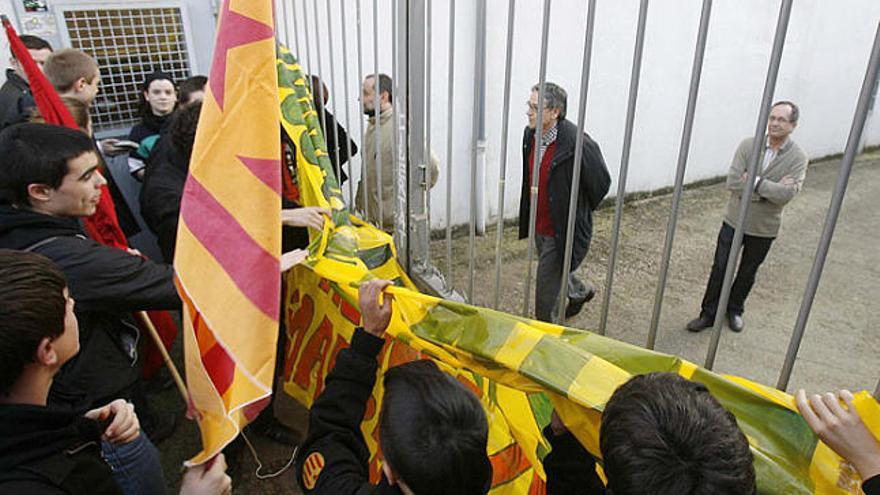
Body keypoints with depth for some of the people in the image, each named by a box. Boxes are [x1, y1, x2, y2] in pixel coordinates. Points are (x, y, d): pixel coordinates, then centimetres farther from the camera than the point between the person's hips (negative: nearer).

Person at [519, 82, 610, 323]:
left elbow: (601, 183, -12)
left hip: (563, 230, -7)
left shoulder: (579, 145, -27)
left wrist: (578, 214, -1)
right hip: (538, 226, 7)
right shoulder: (530, 134, -4)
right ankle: (581, 291, 59)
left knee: (546, 289, 1)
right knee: (555, 270, 29)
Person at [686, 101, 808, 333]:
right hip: (734, 221, 0)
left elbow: (787, 194, -24)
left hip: (764, 228, 0)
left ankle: (735, 309, 38)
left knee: (747, 273, 17)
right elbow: (733, 183, -18)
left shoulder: (798, 158, -11)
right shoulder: (748, 145, -8)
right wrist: (770, 189, -22)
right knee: (720, 268, 5)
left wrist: (754, 181, -24)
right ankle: (708, 314, 19)